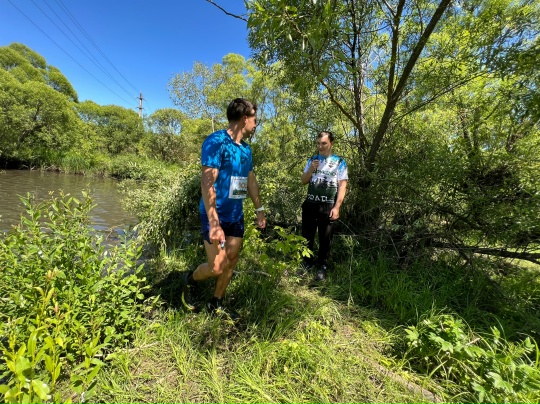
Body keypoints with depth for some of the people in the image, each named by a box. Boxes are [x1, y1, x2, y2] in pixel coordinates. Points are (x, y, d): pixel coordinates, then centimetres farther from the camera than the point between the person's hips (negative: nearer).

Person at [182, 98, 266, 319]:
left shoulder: (246, 148, 9)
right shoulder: (216, 141, -15)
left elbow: (251, 181, 17)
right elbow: (207, 184, -22)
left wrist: (259, 210, 16)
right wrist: (214, 223, -27)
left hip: (236, 215, 8)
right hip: (216, 216, -7)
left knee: (231, 263, 13)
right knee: (216, 267, -3)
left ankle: (216, 305, 33)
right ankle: (190, 280, 30)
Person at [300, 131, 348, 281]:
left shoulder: (339, 162, 2)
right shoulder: (312, 160, 12)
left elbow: (342, 186, -3)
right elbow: (303, 181, 11)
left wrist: (336, 207, -11)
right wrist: (311, 169, -8)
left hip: (328, 206, -3)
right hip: (310, 204, 3)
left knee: (325, 239, 6)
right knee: (307, 236, 10)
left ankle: (322, 267, 21)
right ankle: (307, 263, 27)